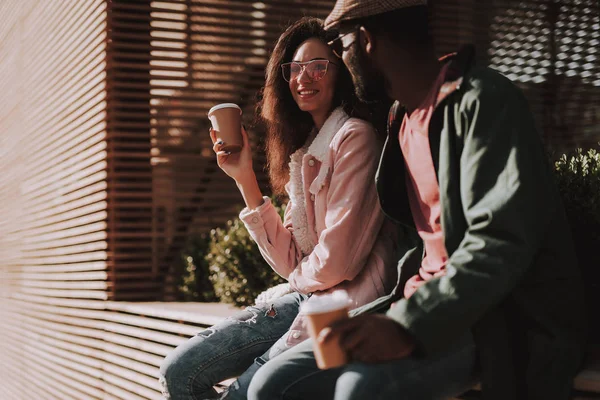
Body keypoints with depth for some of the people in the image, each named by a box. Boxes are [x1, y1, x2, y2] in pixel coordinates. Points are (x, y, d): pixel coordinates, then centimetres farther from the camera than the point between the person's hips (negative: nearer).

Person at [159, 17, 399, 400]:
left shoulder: (354, 137, -12)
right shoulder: (306, 151, 13)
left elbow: (337, 260, -18)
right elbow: (290, 263, 5)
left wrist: (300, 276, 3)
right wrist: (245, 178, 3)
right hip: (307, 295, 8)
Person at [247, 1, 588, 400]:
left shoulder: (482, 101, -12)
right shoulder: (402, 117, 14)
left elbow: (503, 242, -22)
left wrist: (409, 325, -31)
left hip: (499, 319, -8)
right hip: (423, 300, 8)